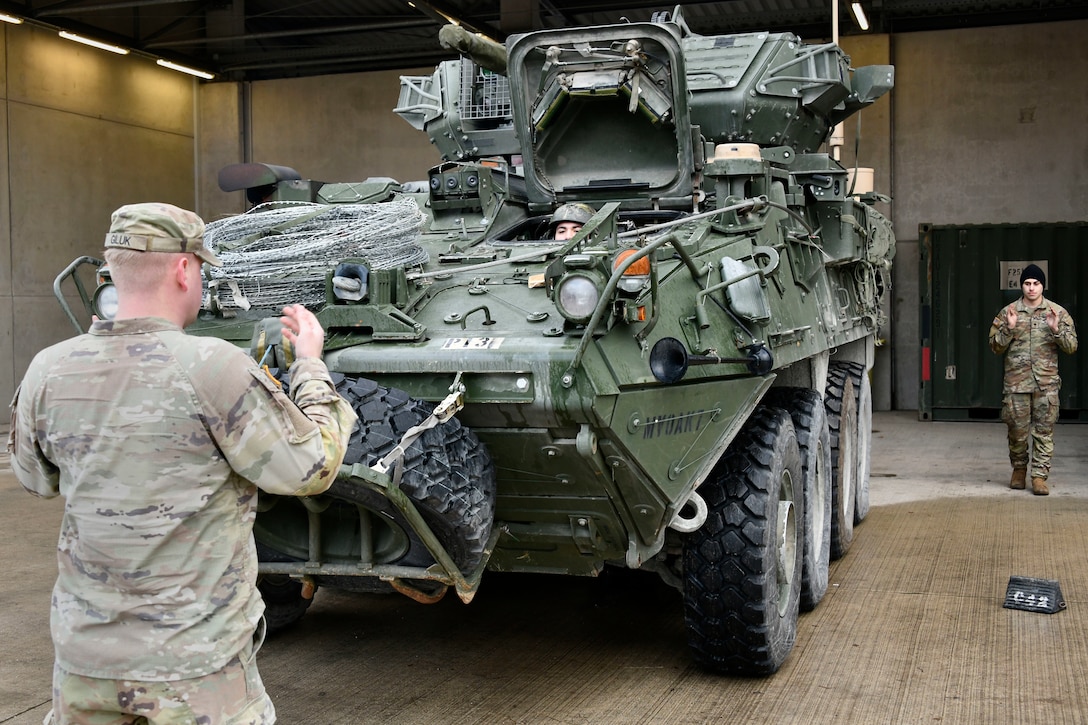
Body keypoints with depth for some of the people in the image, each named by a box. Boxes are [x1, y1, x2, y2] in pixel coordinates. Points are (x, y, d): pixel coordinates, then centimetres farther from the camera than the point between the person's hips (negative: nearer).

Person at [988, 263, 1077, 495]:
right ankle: (1019, 469, 28)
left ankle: (1039, 476, 5)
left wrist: (1056, 329, -15)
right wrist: (1008, 328, -13)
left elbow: (1072, 346, 2)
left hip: (1046, 383, 0)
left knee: (1044, 431, -1)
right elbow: (995, 346, 4)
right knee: (1017, 430, 6)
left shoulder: (1058, 313, 4)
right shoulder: (1008, 312, 4)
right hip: (1016, 382, 0)